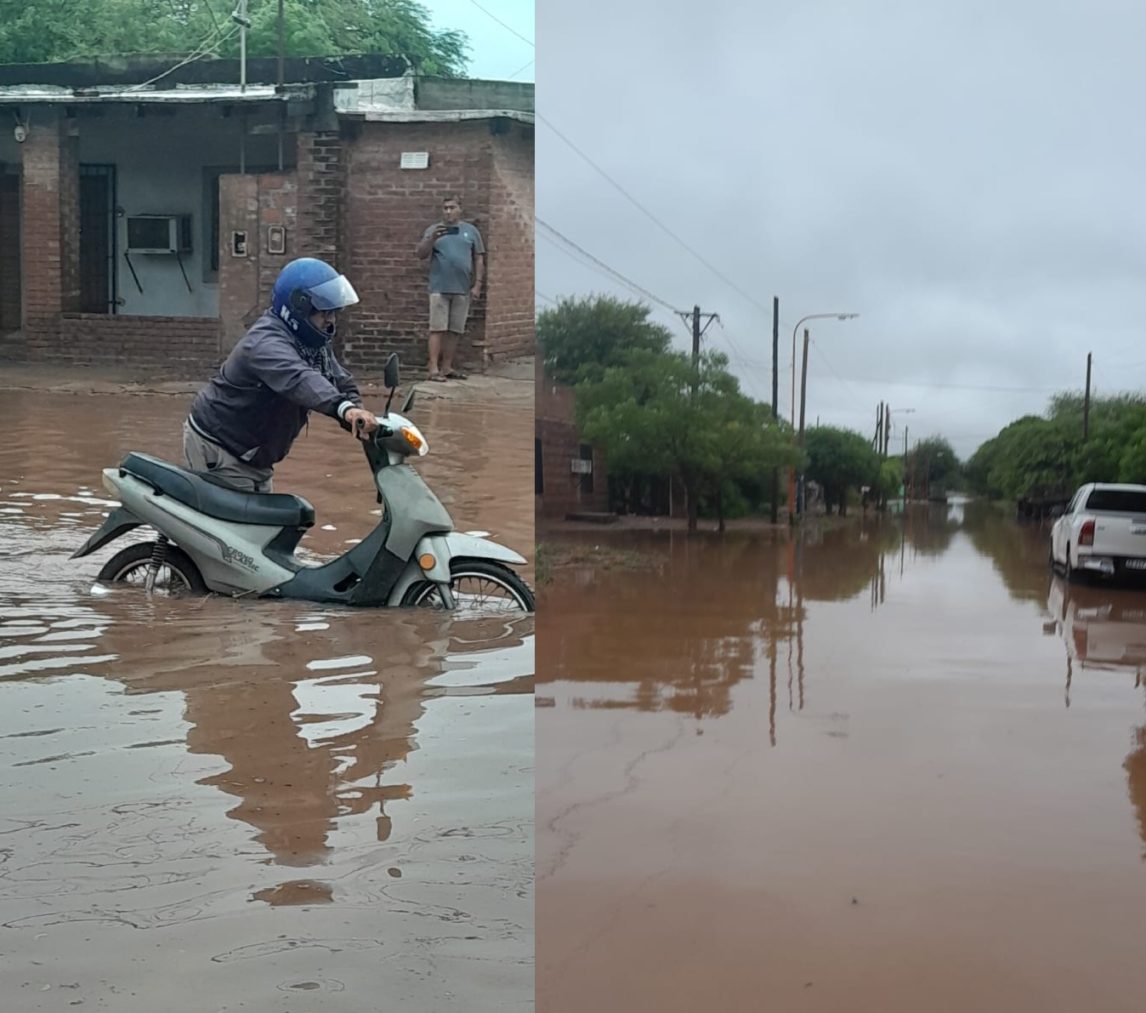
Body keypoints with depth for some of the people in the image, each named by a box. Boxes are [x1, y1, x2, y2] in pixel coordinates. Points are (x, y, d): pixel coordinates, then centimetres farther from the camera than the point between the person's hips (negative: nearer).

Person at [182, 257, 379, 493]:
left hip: (255, 456, 9)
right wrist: (346, 409, -65)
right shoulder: (266, 343, -29)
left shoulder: (315, 343, 3)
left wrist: (360, 422, -21)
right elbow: (298, 379, -47)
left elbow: (341, 383, 2)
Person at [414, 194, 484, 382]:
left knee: (455, 330, 5)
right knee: (437, 329, -5)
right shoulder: (433, 230, 6)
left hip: (462, 289, 2)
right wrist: (432, 239, -16)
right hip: (439, 288, -2)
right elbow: (420, 254, 1)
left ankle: (447, 367, 13)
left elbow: (479, 259, 11)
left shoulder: (471, 231, 11)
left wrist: (477, 284, 3)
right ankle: (434, 368, -7)